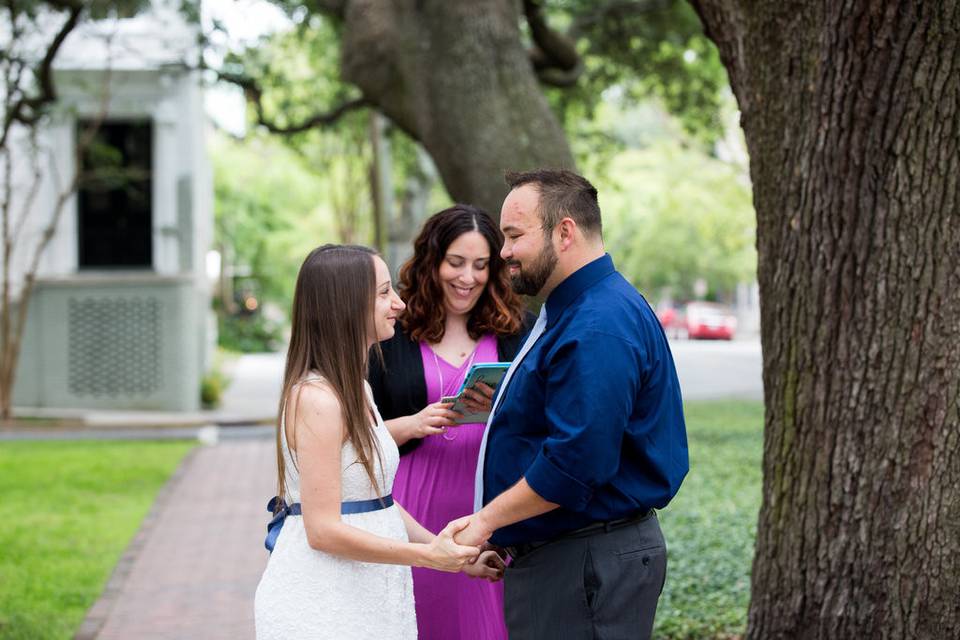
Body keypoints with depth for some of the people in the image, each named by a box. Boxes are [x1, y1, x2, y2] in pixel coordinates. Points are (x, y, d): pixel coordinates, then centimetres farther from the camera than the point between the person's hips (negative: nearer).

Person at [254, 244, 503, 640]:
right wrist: (428, 555, -22)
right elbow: (324, 530, -21)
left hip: (363, 600, 9)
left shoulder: (356, 391, 12)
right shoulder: (317, 399, -18)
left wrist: (453, 556, 8)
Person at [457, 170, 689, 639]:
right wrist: (503, 407, 11)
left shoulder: (598, 329, -21)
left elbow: (576, 462, -26)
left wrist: (486, 520, -16)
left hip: (589, 565, -11)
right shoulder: (569, 311, 16)